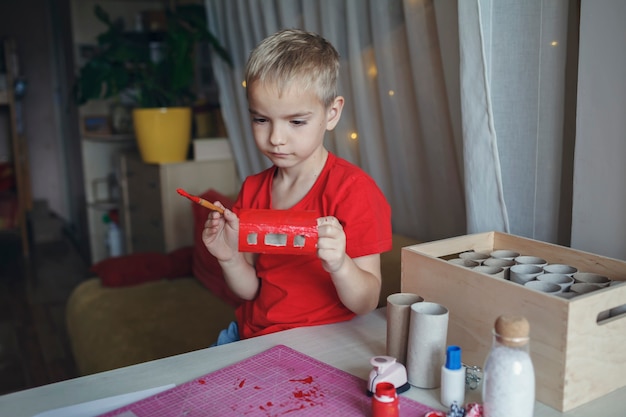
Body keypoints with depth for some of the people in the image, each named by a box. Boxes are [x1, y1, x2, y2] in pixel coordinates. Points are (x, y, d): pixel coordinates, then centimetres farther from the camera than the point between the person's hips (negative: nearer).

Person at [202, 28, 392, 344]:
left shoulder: (352, 189, -12)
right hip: (250, 336, 6)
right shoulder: (252, 190, 4)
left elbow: (366, 304, -12)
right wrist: (230, 258, -12)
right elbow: (251, 291, 7)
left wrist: (339, 265, -32)